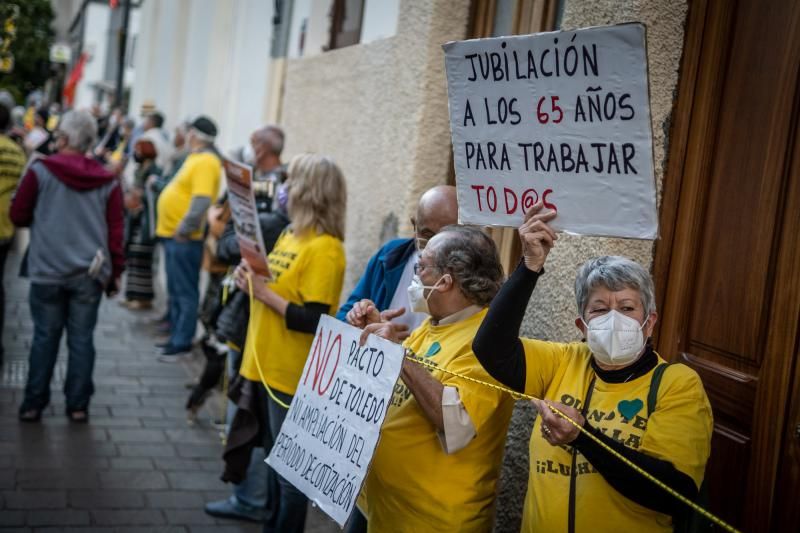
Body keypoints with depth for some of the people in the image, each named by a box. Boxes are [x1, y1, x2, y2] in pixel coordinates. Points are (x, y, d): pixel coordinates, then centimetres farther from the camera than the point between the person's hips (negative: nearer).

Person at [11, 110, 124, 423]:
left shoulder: (40, 171, -5)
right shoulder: (107, 181, 2)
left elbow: (18, 216, 2)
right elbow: (115, 232, 2)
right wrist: (115, 272, 10)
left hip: (48, 270, -1)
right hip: (90, 273, 1)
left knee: (45, 337, 8)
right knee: (81, 339, 8)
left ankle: (33, 404, 12)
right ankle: (78, 405, 11)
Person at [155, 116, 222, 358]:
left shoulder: (205, 162, -17)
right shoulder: (197, 157, 15)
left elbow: (202, 201, -26)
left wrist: (184, 230, -23)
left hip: (183, 238, -10)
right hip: (173, 233, 10)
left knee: (184, 292, -3)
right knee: (175, 291, 17)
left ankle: (182, 342, 4)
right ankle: (177, 336, 26)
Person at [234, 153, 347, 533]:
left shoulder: (325, 249, -19)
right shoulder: (289, 235, 10)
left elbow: (312, 321, -24)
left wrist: (263, 291, -21)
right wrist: (251, 281, -1)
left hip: (293, 376, -9)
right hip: (269, 366, 9)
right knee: (274, 458, 21)